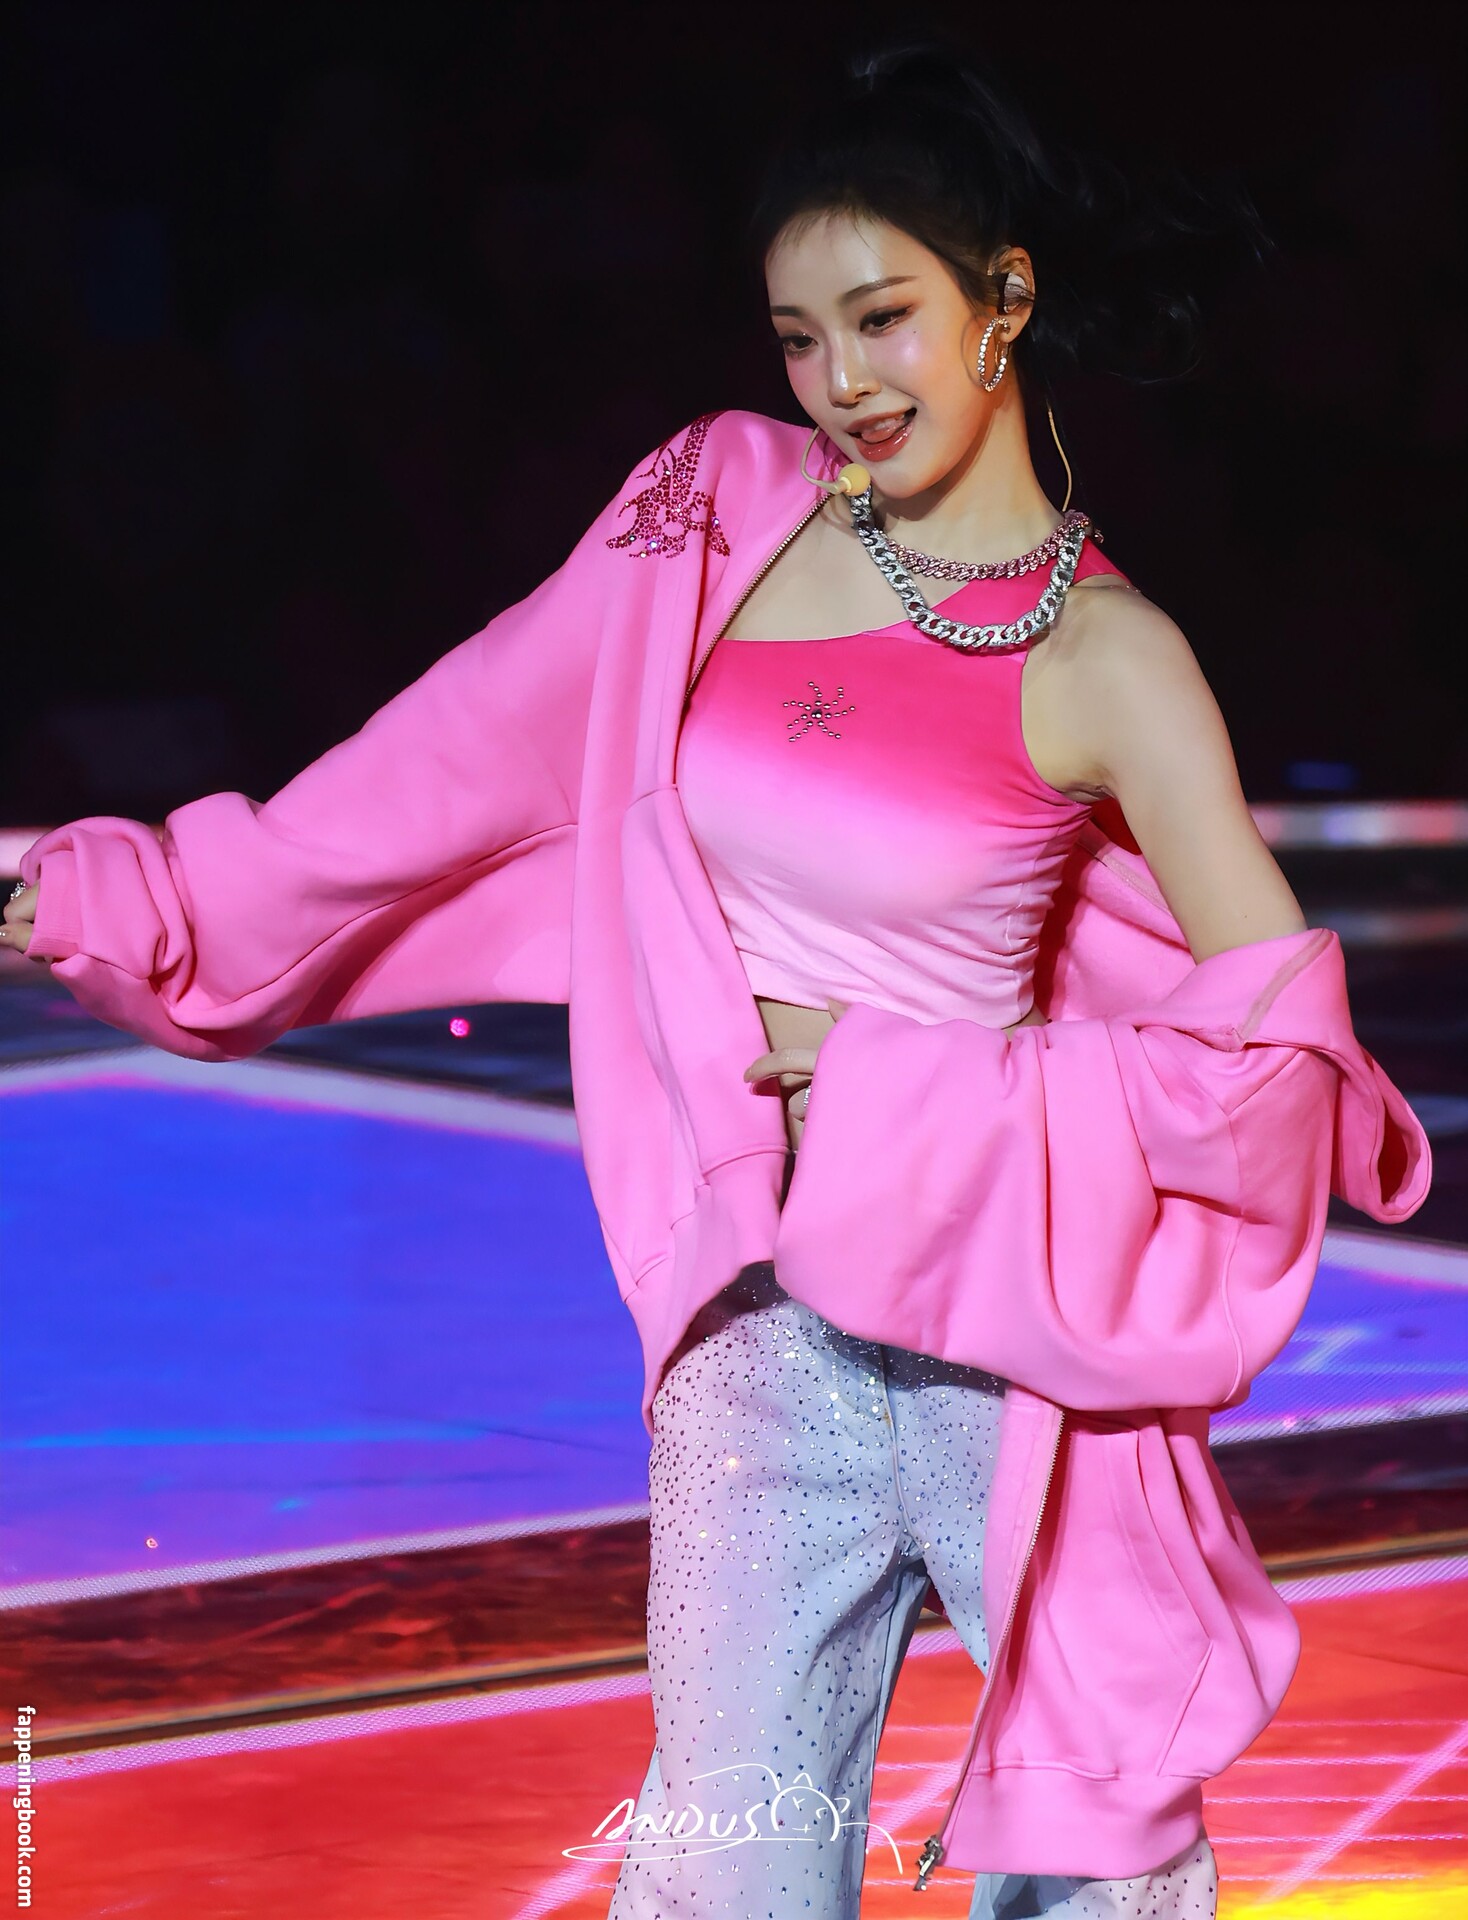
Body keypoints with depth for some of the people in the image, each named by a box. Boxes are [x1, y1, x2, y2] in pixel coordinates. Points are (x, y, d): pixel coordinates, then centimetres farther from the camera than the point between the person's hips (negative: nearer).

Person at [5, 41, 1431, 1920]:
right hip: (763, 1327, 3)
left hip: (1014, 1326, -3)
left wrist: (887, 1074, -10)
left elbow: (1278, 1056, -8)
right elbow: (463, 766, 11)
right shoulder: (724, 518, 3)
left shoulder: (1104, 662, -6)